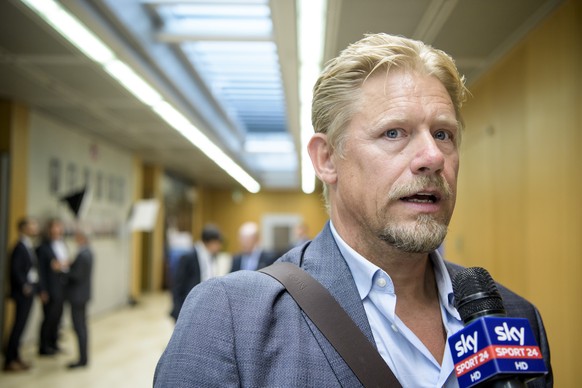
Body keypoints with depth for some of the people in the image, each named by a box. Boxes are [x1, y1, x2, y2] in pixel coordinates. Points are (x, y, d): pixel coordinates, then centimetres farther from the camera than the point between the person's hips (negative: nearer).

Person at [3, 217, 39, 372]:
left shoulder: (29, 247, 11)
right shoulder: (20, 247, -16)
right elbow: (15, 270, -20)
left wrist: (32, 286, 6)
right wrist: (24, 285, -16)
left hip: (29, 291, 8)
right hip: (23, 293, -8)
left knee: (21, 325, 14)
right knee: (19, 325, -2)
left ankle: (15, 357, 23)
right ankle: (9, 361, 8)